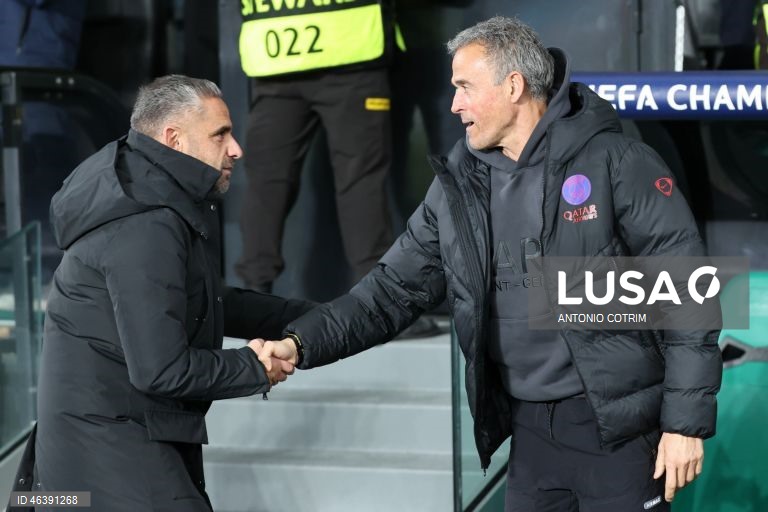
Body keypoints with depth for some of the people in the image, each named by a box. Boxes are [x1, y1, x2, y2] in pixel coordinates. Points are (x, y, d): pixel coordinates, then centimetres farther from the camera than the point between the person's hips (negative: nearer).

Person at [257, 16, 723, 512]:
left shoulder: (614, 163, -11)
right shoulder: (458, 187, 7)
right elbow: (394, 290, 9)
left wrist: (688, 420, -13)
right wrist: (303, 342, -5)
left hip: (618, 427, -5)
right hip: (530, 430, 5)